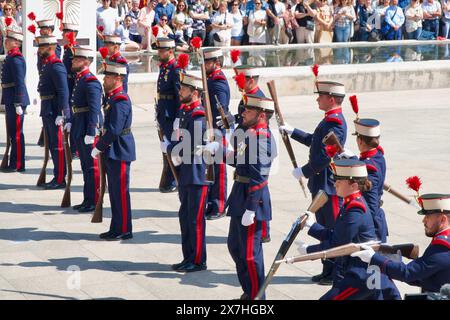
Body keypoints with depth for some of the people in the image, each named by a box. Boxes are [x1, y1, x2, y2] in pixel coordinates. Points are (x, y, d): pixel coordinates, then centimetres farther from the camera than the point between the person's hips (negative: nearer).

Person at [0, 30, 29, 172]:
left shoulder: (15, 59, -15)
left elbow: (20, 82, -20)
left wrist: (18, 104, -22)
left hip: (15, 101, -10)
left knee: (16, 133, -4)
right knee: (13, 132, 14)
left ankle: (18, 165, 1)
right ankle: (14, 163, 21)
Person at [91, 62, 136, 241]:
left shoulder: (120, 100, -18)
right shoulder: (112, 98, 13)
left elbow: (114, 130, -24)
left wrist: (98, 148, -15)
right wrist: (101, 147, 10)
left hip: (119, 153, -10)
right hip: (112, 153, 10)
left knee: (121, 192, -2)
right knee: (114, 192, 15)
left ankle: (124, 230, 5)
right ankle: (116, 228, 23)